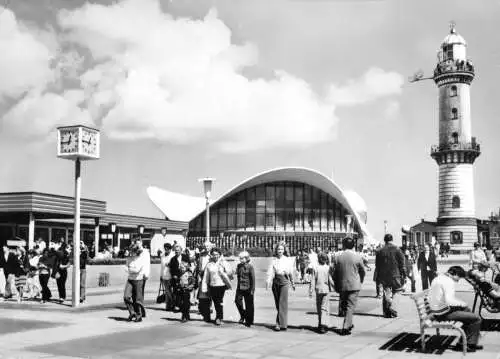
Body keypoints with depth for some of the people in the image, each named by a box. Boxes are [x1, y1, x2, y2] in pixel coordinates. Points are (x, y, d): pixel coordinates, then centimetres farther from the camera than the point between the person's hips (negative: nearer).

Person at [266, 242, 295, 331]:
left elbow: (291, 273, 12)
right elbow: (270, 271, -6)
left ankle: (282, 323, -9)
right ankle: (279, 322, 19)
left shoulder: (287, 260, 5)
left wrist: (292, 283, 18)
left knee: (283, 303, -8)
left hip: (284, 281, -2)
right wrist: (268, 281, -22)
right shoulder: (273, 260, 5)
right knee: (277, 304, 8)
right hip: (275, 282, 2)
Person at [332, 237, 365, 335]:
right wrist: (360, 281, 20)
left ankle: (349, 324, 30)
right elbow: (362, 271, 3)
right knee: (351, 306, 0)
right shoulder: (357, 257, -7)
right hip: (354, 285, -2)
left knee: (344, 305, 18)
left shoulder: (338, 257, -2)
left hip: (342, 286, 2)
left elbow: (334, 273, 1)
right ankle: (345, 327, -7)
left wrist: (336, 287, 11)